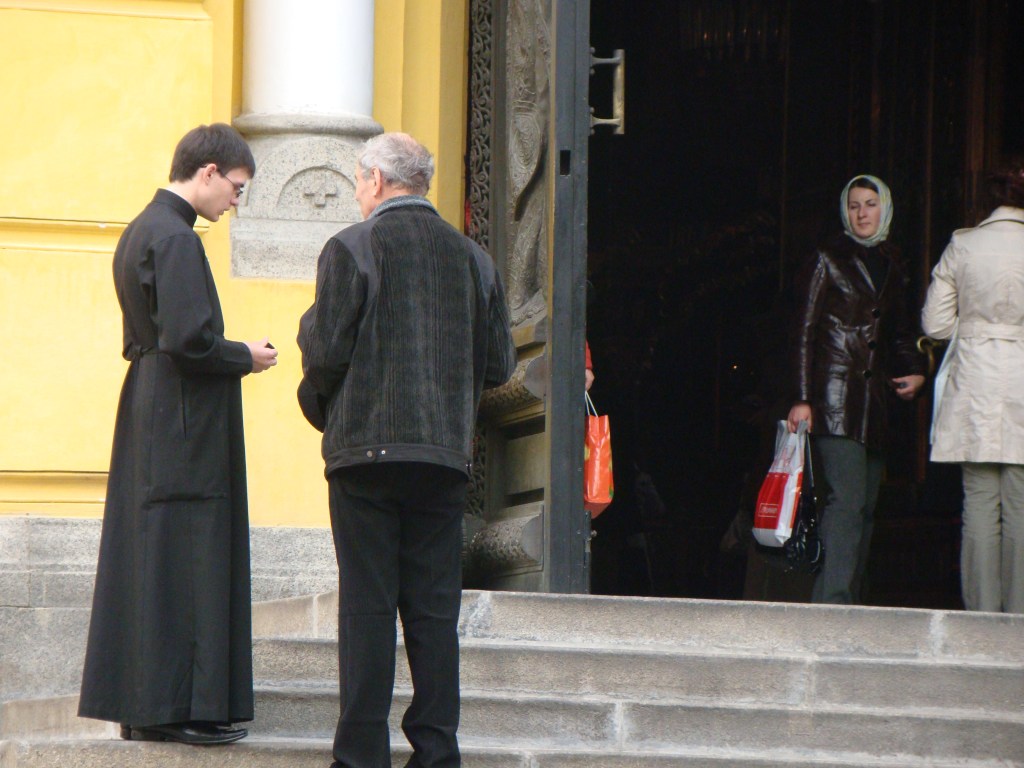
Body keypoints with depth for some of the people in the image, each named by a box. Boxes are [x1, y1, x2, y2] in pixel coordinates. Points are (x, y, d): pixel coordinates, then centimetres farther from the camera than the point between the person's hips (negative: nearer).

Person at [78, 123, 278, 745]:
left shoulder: (141, 232, 15)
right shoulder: (176, 239, -16)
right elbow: (190, 339, -22)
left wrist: (233, 357, 15)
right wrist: (246, 358, -6)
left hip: (147, 417, 10)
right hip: (185, 427, -10)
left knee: (143, 559, 10)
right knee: (184, 557, -7)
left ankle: (141, 706, 14)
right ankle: (178, 706, -7)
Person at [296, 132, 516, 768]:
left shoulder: (351, 249, -5)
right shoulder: (474, 258, 8)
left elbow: (326, 352, -10)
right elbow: (500, 363, 10)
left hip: (367, 447, -4)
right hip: (446, 453, 4)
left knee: (368, 605, -2)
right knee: (435, 607, 7)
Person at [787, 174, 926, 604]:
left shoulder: (891, 266, 18)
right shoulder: (828, 261, 0)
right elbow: (805, 332, -3)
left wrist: (914, 372, 6)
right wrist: (802, 399, -11)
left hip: (874, 397, 7)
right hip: (835, 396, -7)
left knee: (865, 505, 5)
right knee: (846, 499, -17)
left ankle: (848, 602, 8)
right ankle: (831, 600, -22)